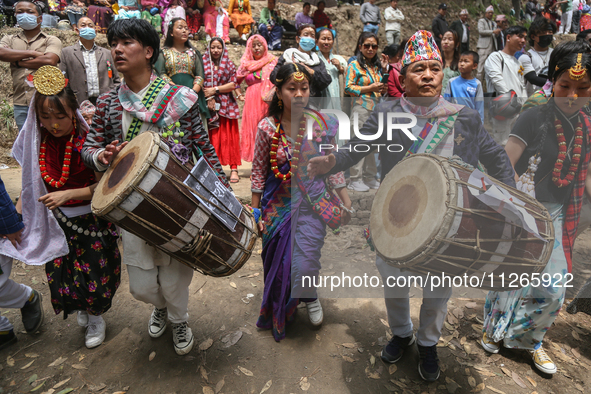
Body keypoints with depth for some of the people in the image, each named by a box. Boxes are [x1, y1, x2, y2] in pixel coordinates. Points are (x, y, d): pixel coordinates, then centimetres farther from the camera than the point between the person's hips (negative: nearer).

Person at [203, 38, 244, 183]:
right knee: (213, 137, -2)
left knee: (230, 136, -2)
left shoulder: (229, 64, 10)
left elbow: (233, 84, 1)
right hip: (210, 106, 0)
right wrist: (209, 98, -9)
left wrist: (214, 90, -7)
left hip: (227, 105, 0)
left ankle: (234, 169, 0)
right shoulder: (203, 63, 8)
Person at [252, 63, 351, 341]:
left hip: (312, 203, -1)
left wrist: (345, 202, 1)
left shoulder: (323, 124, -7)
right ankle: (278, 313, 42)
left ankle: (309, 297, 28)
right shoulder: (268, 127, -9)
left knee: (304, 264, -10)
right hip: (278, 204, 1)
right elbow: (258, 171, -2)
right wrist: (255, 211, -1)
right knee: (277, 262, 12)